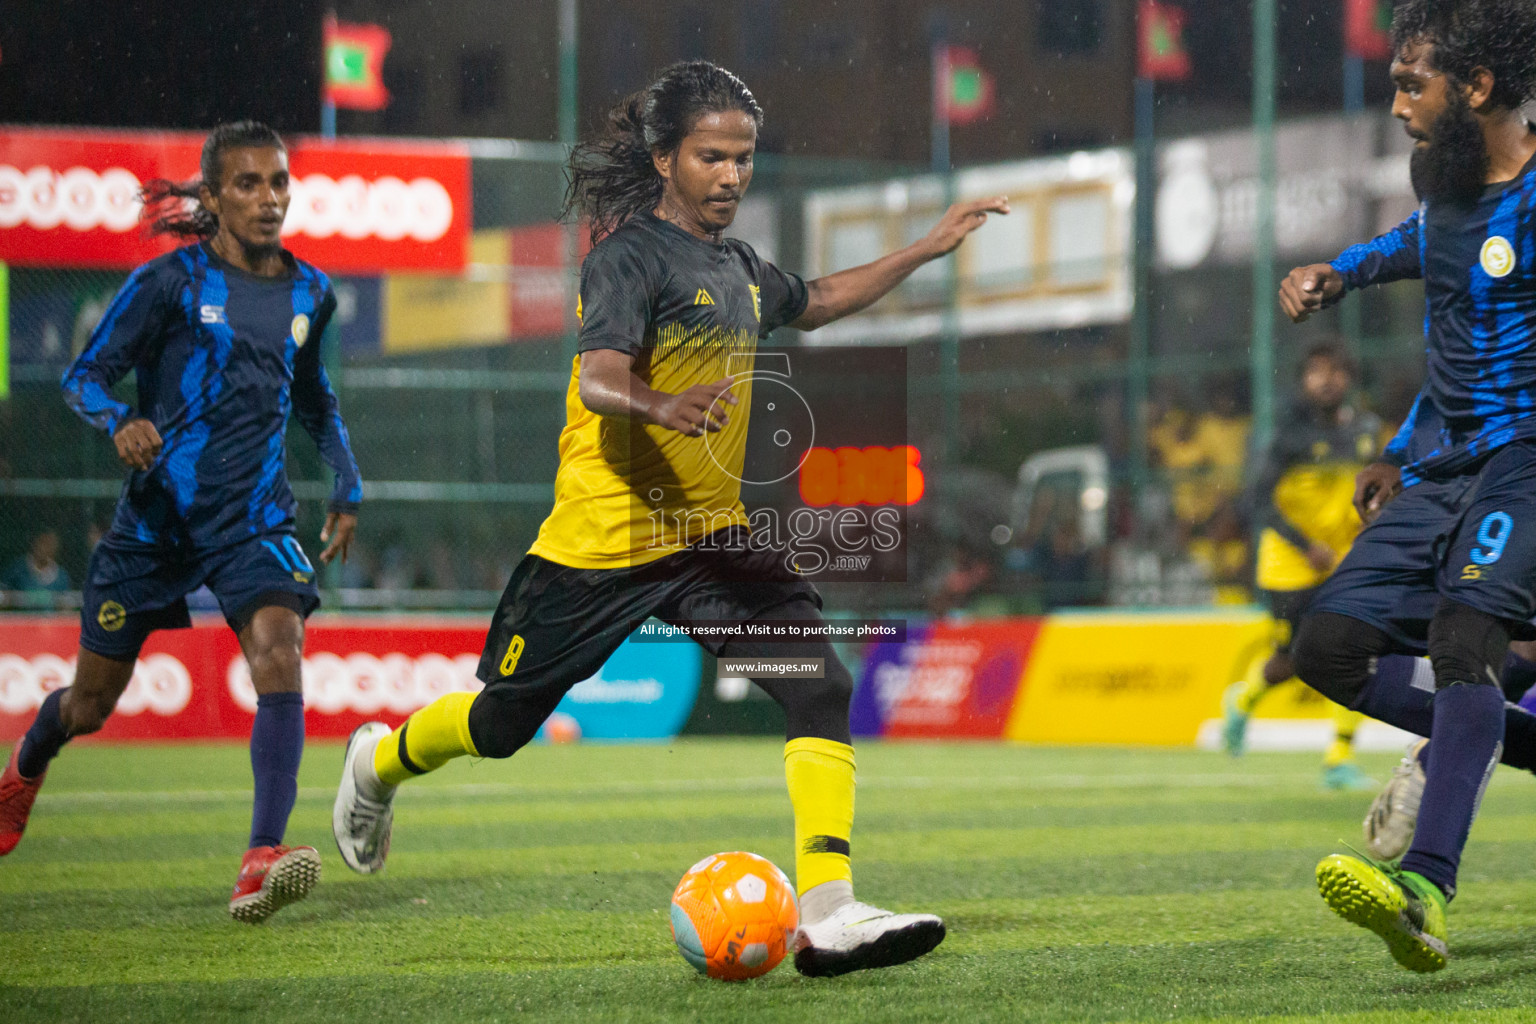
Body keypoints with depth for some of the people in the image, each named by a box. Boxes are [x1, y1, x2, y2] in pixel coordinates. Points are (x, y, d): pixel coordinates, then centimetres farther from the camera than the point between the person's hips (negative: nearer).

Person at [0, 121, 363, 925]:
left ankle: (262, 862, -32)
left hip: (253, 516, 2)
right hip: (157, 514, -2)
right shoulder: (170, 281, -7)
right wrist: (119, 423, -26)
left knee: (279, 652, -27)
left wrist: (347, 488, 20)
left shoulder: (310, 293, 7)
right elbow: (83, 375, -6)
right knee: (92, 702, 12)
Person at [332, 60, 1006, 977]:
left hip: (710, 536, 6)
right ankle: (379, 763, 44)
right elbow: (599, 382, -30)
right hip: (601, 544, -6)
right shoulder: (631, 255, -15)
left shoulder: (738, 265, 10)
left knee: (822, 688, -16)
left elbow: (812, 303, 33)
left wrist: (924, 251, 28)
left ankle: (828, 914, -23)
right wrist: (663, 407, -52)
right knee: (501, 725, 11)